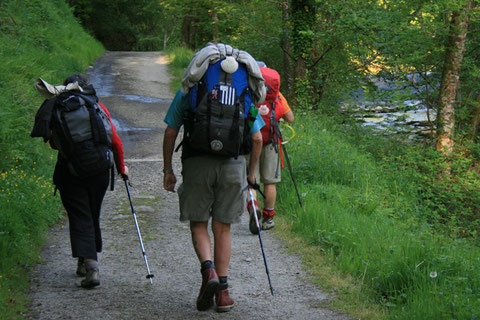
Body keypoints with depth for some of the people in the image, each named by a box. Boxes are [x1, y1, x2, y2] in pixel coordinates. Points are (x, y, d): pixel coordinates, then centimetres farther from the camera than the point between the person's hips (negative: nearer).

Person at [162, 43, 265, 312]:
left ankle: (208, 270, -15)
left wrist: (168, 170, 13)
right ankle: (222, 290, 7)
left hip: (197, 165, -1)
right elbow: (257, 139, 11)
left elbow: (170, 133, 5)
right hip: (232, 166, 2)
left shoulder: (188, 91, 9)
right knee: (223, 229, 9)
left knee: (198, 225, 10)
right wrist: (251, 174, 21)